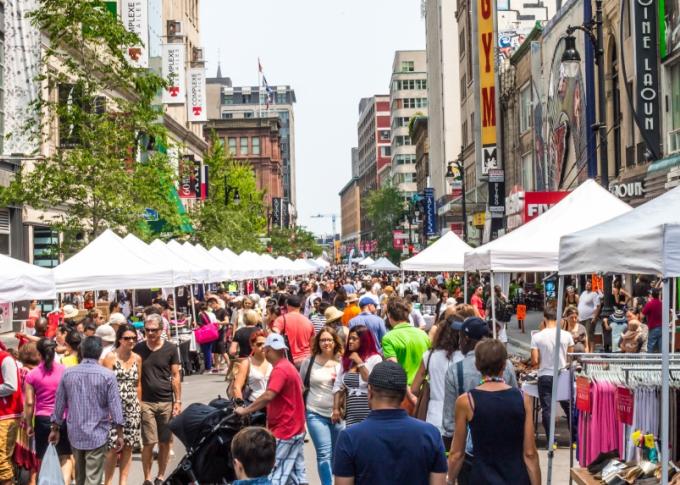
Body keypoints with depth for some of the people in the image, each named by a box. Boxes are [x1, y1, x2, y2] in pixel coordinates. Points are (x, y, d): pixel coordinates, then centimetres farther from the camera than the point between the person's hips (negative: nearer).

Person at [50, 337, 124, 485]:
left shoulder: (68, 373, 0)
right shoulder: (107, 375, -11)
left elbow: (59, 404, 7)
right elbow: (115, 406, -10)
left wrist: (55, 429, 19)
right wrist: (119, 434, -2)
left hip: (75, 433, 4)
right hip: (97, 434, -4)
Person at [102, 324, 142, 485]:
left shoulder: (137, 358, 9)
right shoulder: (111, 357, -6)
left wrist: (139, 405, 13)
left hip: (133, 408, 5)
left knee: (128, 446, 7)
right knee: (114, 446, -5)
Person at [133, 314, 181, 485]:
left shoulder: (170, 349, 1)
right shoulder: (138, 349, 3)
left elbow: (175, 377, 3)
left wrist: (178, 401, -1)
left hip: (167, 402, 1)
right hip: (145, 402, -1)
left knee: (165, 442, 6)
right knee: (148, 443, -3)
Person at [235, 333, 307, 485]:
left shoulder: (280, 369, -17)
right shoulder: (289, 367, 14)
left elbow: (268, 396, -28)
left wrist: (245, 410, -20)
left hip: (284, 431, -10)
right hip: (295, 429, 10)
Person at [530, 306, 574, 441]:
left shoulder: (537, 337, -10)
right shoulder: (566, 335, -4)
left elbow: (534, 362, -10)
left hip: (545, 376, -2)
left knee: (546, 409, 3)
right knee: (569, 407, 13)